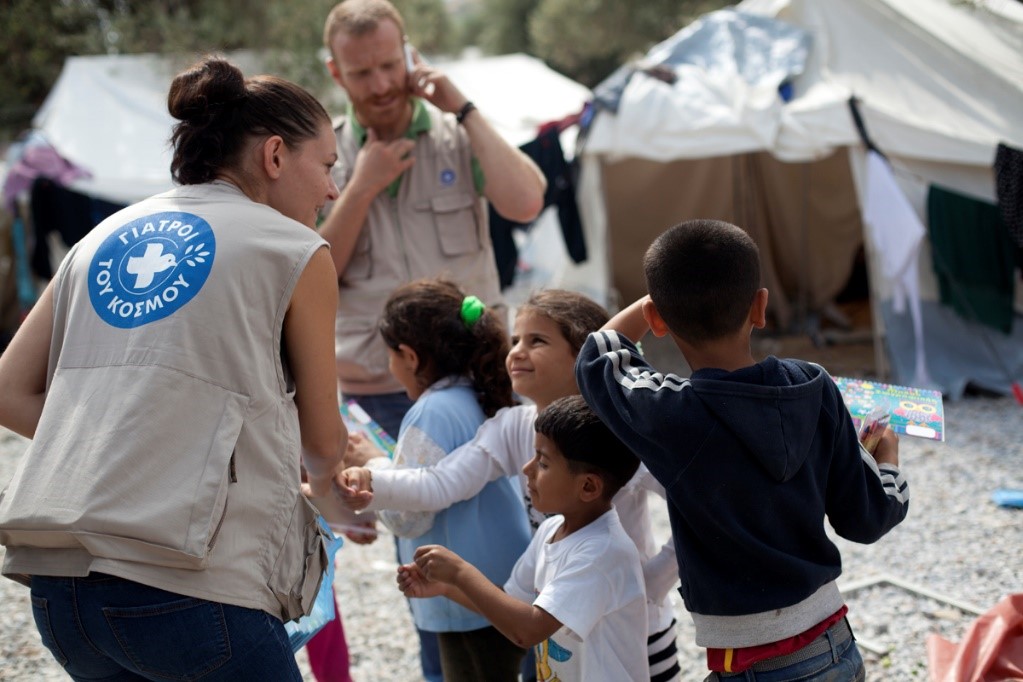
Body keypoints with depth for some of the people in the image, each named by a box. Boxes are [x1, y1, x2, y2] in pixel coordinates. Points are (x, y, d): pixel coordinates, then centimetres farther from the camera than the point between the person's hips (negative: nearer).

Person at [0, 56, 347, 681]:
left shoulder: (104, 238, 18)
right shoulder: (297, 252, 4)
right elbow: (323, 446, 11)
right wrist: (327, 484, 33)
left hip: (57, 582, 6)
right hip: (188, 588, -6)